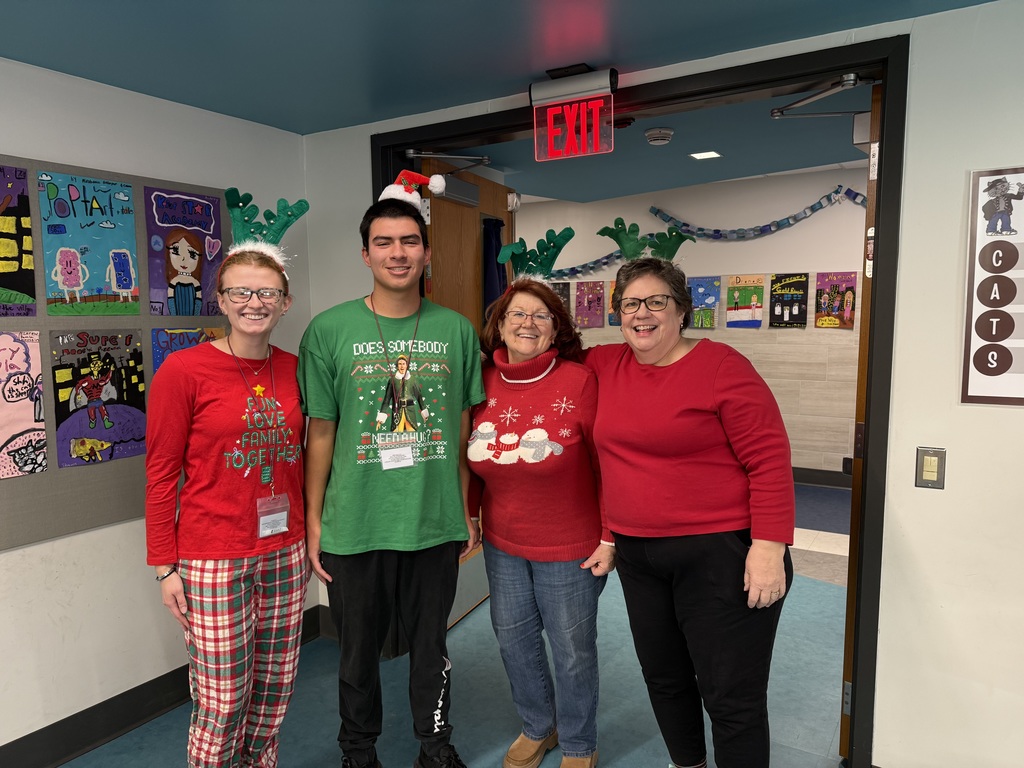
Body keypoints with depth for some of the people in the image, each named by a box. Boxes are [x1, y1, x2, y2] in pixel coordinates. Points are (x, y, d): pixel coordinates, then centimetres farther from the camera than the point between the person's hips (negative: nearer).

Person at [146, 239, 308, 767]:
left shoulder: (293, 369, 4)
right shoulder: (182, 371, -10)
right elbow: (161, 475, -7)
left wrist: (308, 530, 12)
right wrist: (165, 565, -6)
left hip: (286, 554, 5)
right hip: (213, 561, -5)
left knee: (275, 689, 17)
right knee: (222, 704, 6)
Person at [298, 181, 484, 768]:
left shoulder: (456, 331, 1)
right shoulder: (329, 331, -5)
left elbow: (464, 431, 6)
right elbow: (321, 433, -2)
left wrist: (468, 511, 7)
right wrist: (313, 521, -3)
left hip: (437, 524, 2)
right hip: (354, 528, -1)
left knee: (431, 647, 18)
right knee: (360, 651, 17)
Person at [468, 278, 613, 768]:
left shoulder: (579, 382, -17)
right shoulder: (484, 384, -3)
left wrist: (609, 539, -12)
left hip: (570, 547, -4)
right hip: (502, 544, 5)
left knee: (572, 650, 12)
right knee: (514, 639, 20)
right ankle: (537, 728, 47)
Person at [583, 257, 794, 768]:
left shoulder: (721, 366, -12)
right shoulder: (606, 366, 4)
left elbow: (771, 459, -14)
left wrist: (769, 548, -18)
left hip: (719, 553, -6)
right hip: (637, 554, 6)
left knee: (732, 697, 5)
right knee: (663, 678, 23)